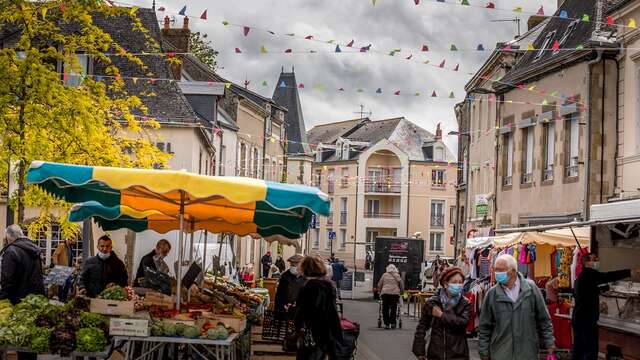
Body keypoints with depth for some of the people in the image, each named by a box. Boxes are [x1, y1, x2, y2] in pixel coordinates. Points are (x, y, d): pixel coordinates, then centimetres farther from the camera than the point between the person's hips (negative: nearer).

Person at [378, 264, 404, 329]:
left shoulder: (384, 275, 10)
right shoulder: (398, 276, 12)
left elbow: (379, 285, 12)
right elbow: (401, 287, 16)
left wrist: (380, 292, 26)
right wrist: (400, 292, 31)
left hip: (385, 293, -1)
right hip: (395, 293, 1)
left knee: (385, 309, 3)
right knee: (393, 309, 6)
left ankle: (386, 324, 0)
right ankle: (392, 323, 2)